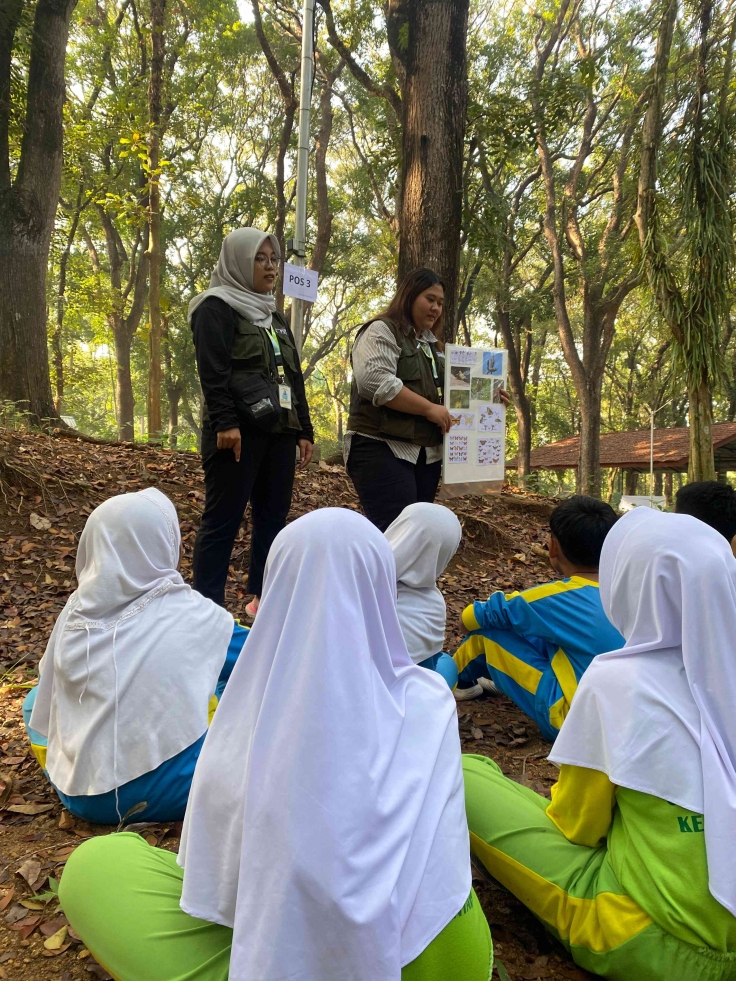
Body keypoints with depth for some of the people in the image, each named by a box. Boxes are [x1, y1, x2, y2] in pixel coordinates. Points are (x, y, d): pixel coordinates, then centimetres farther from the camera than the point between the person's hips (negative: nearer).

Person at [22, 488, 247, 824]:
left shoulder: (76, 612, -7)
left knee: (36, 699, 27)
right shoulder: (191, 616, -13)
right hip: (171, 794, -3)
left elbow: (49, 701, 8)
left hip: (83, 796, 3)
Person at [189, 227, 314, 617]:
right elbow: (213, 371, -13)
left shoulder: (274, 316, 23)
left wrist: (304, 430, 15)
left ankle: (263, 599, 17)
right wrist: (224, 423, -24)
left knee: (273, 517, 8)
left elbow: (294, 376, 21)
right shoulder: (217, 307, -1)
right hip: (239, 432, -8)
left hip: (279, 432, 8)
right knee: (223, 521, -6)